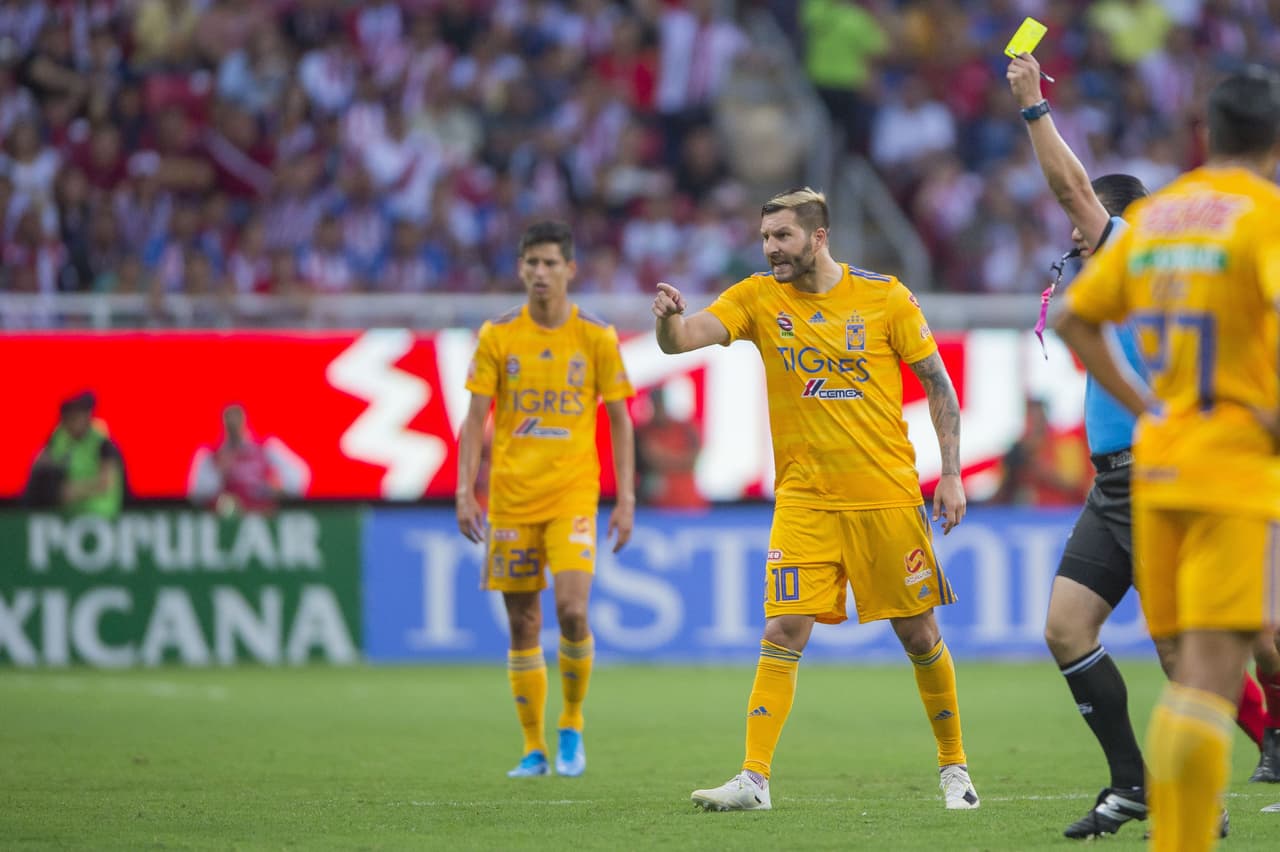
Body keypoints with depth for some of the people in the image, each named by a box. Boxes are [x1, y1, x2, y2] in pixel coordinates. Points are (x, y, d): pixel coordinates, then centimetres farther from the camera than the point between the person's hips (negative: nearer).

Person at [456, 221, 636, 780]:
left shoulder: (596, 337, 1)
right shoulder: (497, 336, 3)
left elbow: (620, 421, 5)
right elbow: (475, 419, 4)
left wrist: (626, 498, -1)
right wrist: (465, 490, -6)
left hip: (573, 493, -1)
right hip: (511, 497, 2)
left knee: (571, 609, -18)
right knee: (522, 625, 3)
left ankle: (572, 724, 4)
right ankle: (534, 749, 13)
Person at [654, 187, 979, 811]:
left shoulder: (884, 297, -2)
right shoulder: (757, 298, 2)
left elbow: (938, 385, 4)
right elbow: (683, 338, -10)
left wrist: (951, 473, -2)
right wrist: (669, 317, -34)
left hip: (887, 496, -1)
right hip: (803, 498, 1)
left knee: (919, 632, 5)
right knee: (782, 633, -10)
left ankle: (954, 765, 22)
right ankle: (753, 779, -9)